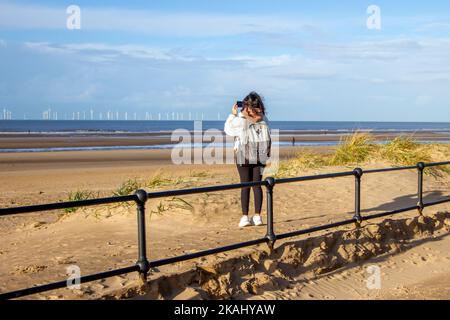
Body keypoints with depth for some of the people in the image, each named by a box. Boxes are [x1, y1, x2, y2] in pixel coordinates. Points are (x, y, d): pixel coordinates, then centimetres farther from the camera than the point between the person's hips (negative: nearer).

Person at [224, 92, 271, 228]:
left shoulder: (240, 119, -9)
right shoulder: (263, 119, 2)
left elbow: (228, 129, 5)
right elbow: (267, 136, 11)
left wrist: (233, 114, 11)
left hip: (244, 155, -3)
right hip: (260, 155, 3)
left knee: (245, 186, 1)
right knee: (257, 185, 7)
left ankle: (245, 217, 0)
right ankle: (257, 216, 8)